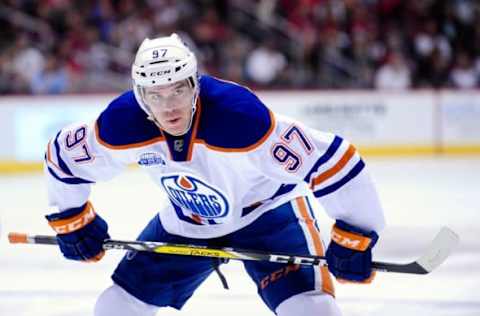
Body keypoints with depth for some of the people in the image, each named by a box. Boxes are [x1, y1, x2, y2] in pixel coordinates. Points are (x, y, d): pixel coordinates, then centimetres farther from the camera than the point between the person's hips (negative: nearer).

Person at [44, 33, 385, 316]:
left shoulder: (241, 117, -38)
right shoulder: (123, 123, -24)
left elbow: (333, 162, -35)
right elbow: (64, 155, -3)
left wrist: (353, 237, -29)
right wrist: (71, 219, 5)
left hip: (268, 211, -4)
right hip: (185, 223, 5)